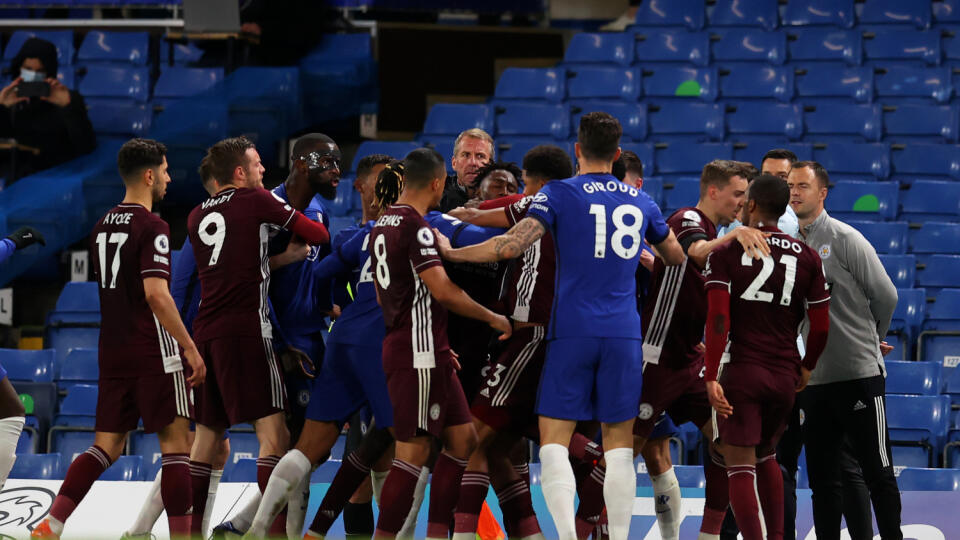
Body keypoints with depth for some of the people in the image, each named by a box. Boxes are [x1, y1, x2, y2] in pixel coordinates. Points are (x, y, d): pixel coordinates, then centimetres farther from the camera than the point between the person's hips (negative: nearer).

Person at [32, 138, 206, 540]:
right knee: (176, 442, 0)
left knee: (107, 446, 7)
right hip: (154, 352, -7)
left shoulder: (103, 226, 13)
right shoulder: (152, 227, -12)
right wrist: (191, 348, -17)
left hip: (112, 352, 7)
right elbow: (156, 294, -21)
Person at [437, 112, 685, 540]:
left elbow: (510, 247, -13)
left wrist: (449, 252, 0)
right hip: (624, 334, 3)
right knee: (619, 445, 7)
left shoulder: (558, 194, -2)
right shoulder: (640, 201, 11)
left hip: (572, 331, -3)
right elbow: (676, 257, 26)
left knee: (554, 439, -2)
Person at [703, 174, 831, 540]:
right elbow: (821, 327, 6)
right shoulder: (807, 257, 6)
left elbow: (718, 318, -13)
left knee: (740, 466, -4)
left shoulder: (727, 251, -3)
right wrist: (806, 367, 22)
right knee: (766, 456, 25)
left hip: (742, 372, -4)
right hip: (786, 376, 4)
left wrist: (712, 376, -13)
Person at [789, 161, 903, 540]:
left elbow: (886, 296, -2)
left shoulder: (844, 238, -5)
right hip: (812, 378, 5)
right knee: (822, 477, 7)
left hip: (859, 375, -5)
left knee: (877, 473, -1)